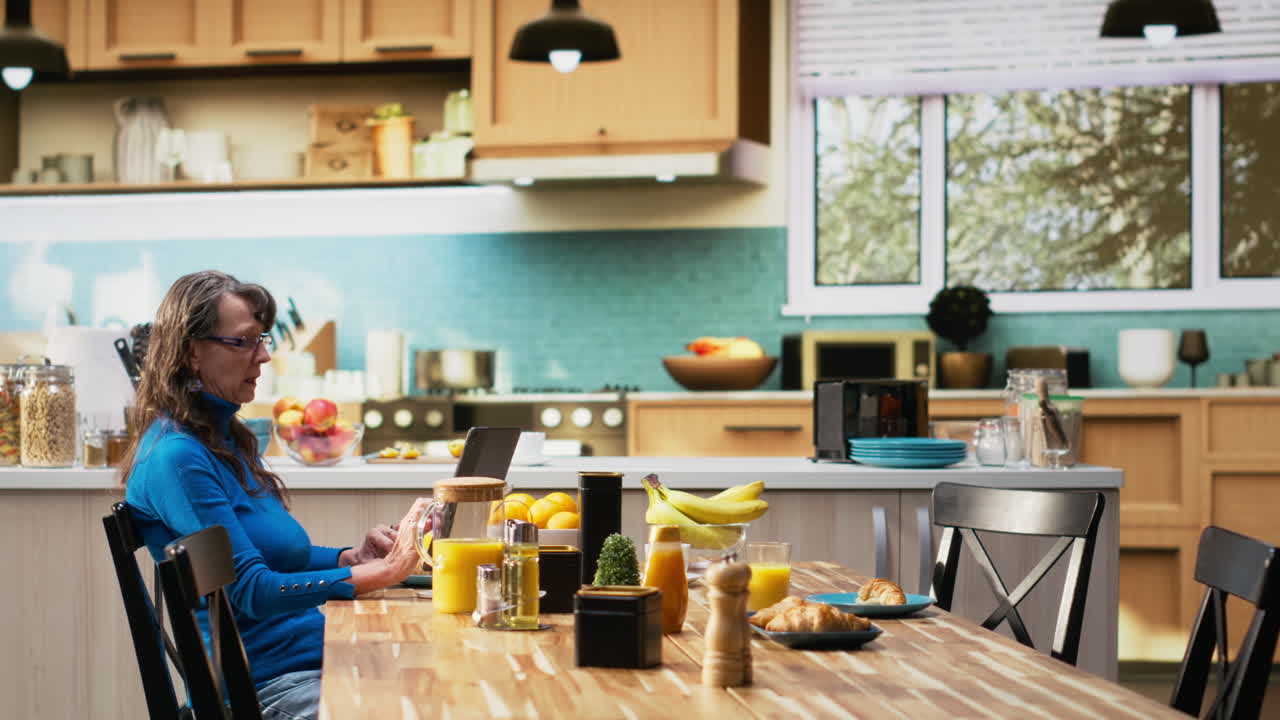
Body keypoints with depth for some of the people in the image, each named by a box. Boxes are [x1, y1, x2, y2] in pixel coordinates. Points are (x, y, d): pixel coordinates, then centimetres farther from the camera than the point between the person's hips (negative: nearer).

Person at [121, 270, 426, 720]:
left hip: (313, 656, 9)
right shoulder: (176, 456, -15)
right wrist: (382, 573, -23)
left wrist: (352, 557, 4)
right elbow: (252, 589, -20)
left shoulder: (229, 438, 14)